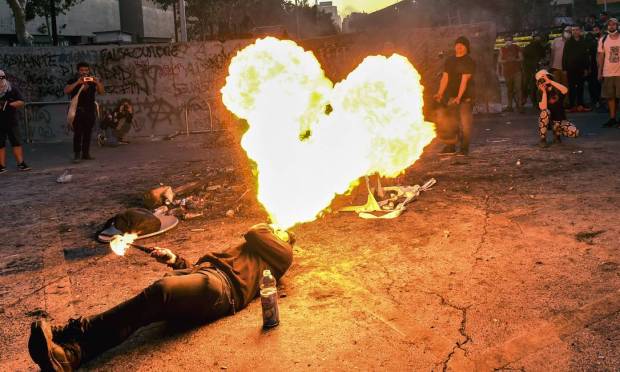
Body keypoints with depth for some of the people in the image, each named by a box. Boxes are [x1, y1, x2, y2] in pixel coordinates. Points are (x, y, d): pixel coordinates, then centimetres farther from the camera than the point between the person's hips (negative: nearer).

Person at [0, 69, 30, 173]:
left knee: (16, 143, 0)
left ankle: (21, 163, 2)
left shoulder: (12, 89, -2)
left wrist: (9, 104, -18)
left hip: (12, 122, -1)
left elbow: (21, 102, -3)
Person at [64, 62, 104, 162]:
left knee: (88, 133, 4)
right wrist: (77, 83, -21)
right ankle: (77, 154, -9)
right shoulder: (73, 81, 4)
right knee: (78, 133, -9)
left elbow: (101, 92, 2)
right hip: (78, 110, -3)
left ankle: (86, 153, 9)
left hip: (90, 110, 3)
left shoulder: (93, 81, 10)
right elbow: (66, 91, -11)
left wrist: (98, 83, -16)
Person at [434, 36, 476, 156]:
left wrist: (459, 97, -26)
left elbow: (465, 80, -17)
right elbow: (445, 78, 8)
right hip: (450, 96, 6)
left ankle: (464, 148, 4)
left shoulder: (469, 62, -6)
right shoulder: (449, 61, 13)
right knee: (447, 121, 3)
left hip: (465, 96, -5)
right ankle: (450, 146, 13)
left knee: (465, 122, -5)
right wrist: (440, 93, -4)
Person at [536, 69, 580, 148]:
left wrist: (550, 81, -28)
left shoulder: (557, 89, -2)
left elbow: (565, 90, -29)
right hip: (548, 121, -1)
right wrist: (544, 92, -18)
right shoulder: (541, 94, -4)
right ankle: (542, 139, -19)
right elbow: (543, 108, -23)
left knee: (575, 132, -27)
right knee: (545, 112, -36)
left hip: (560, 121, 1)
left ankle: (557, 132, 8)